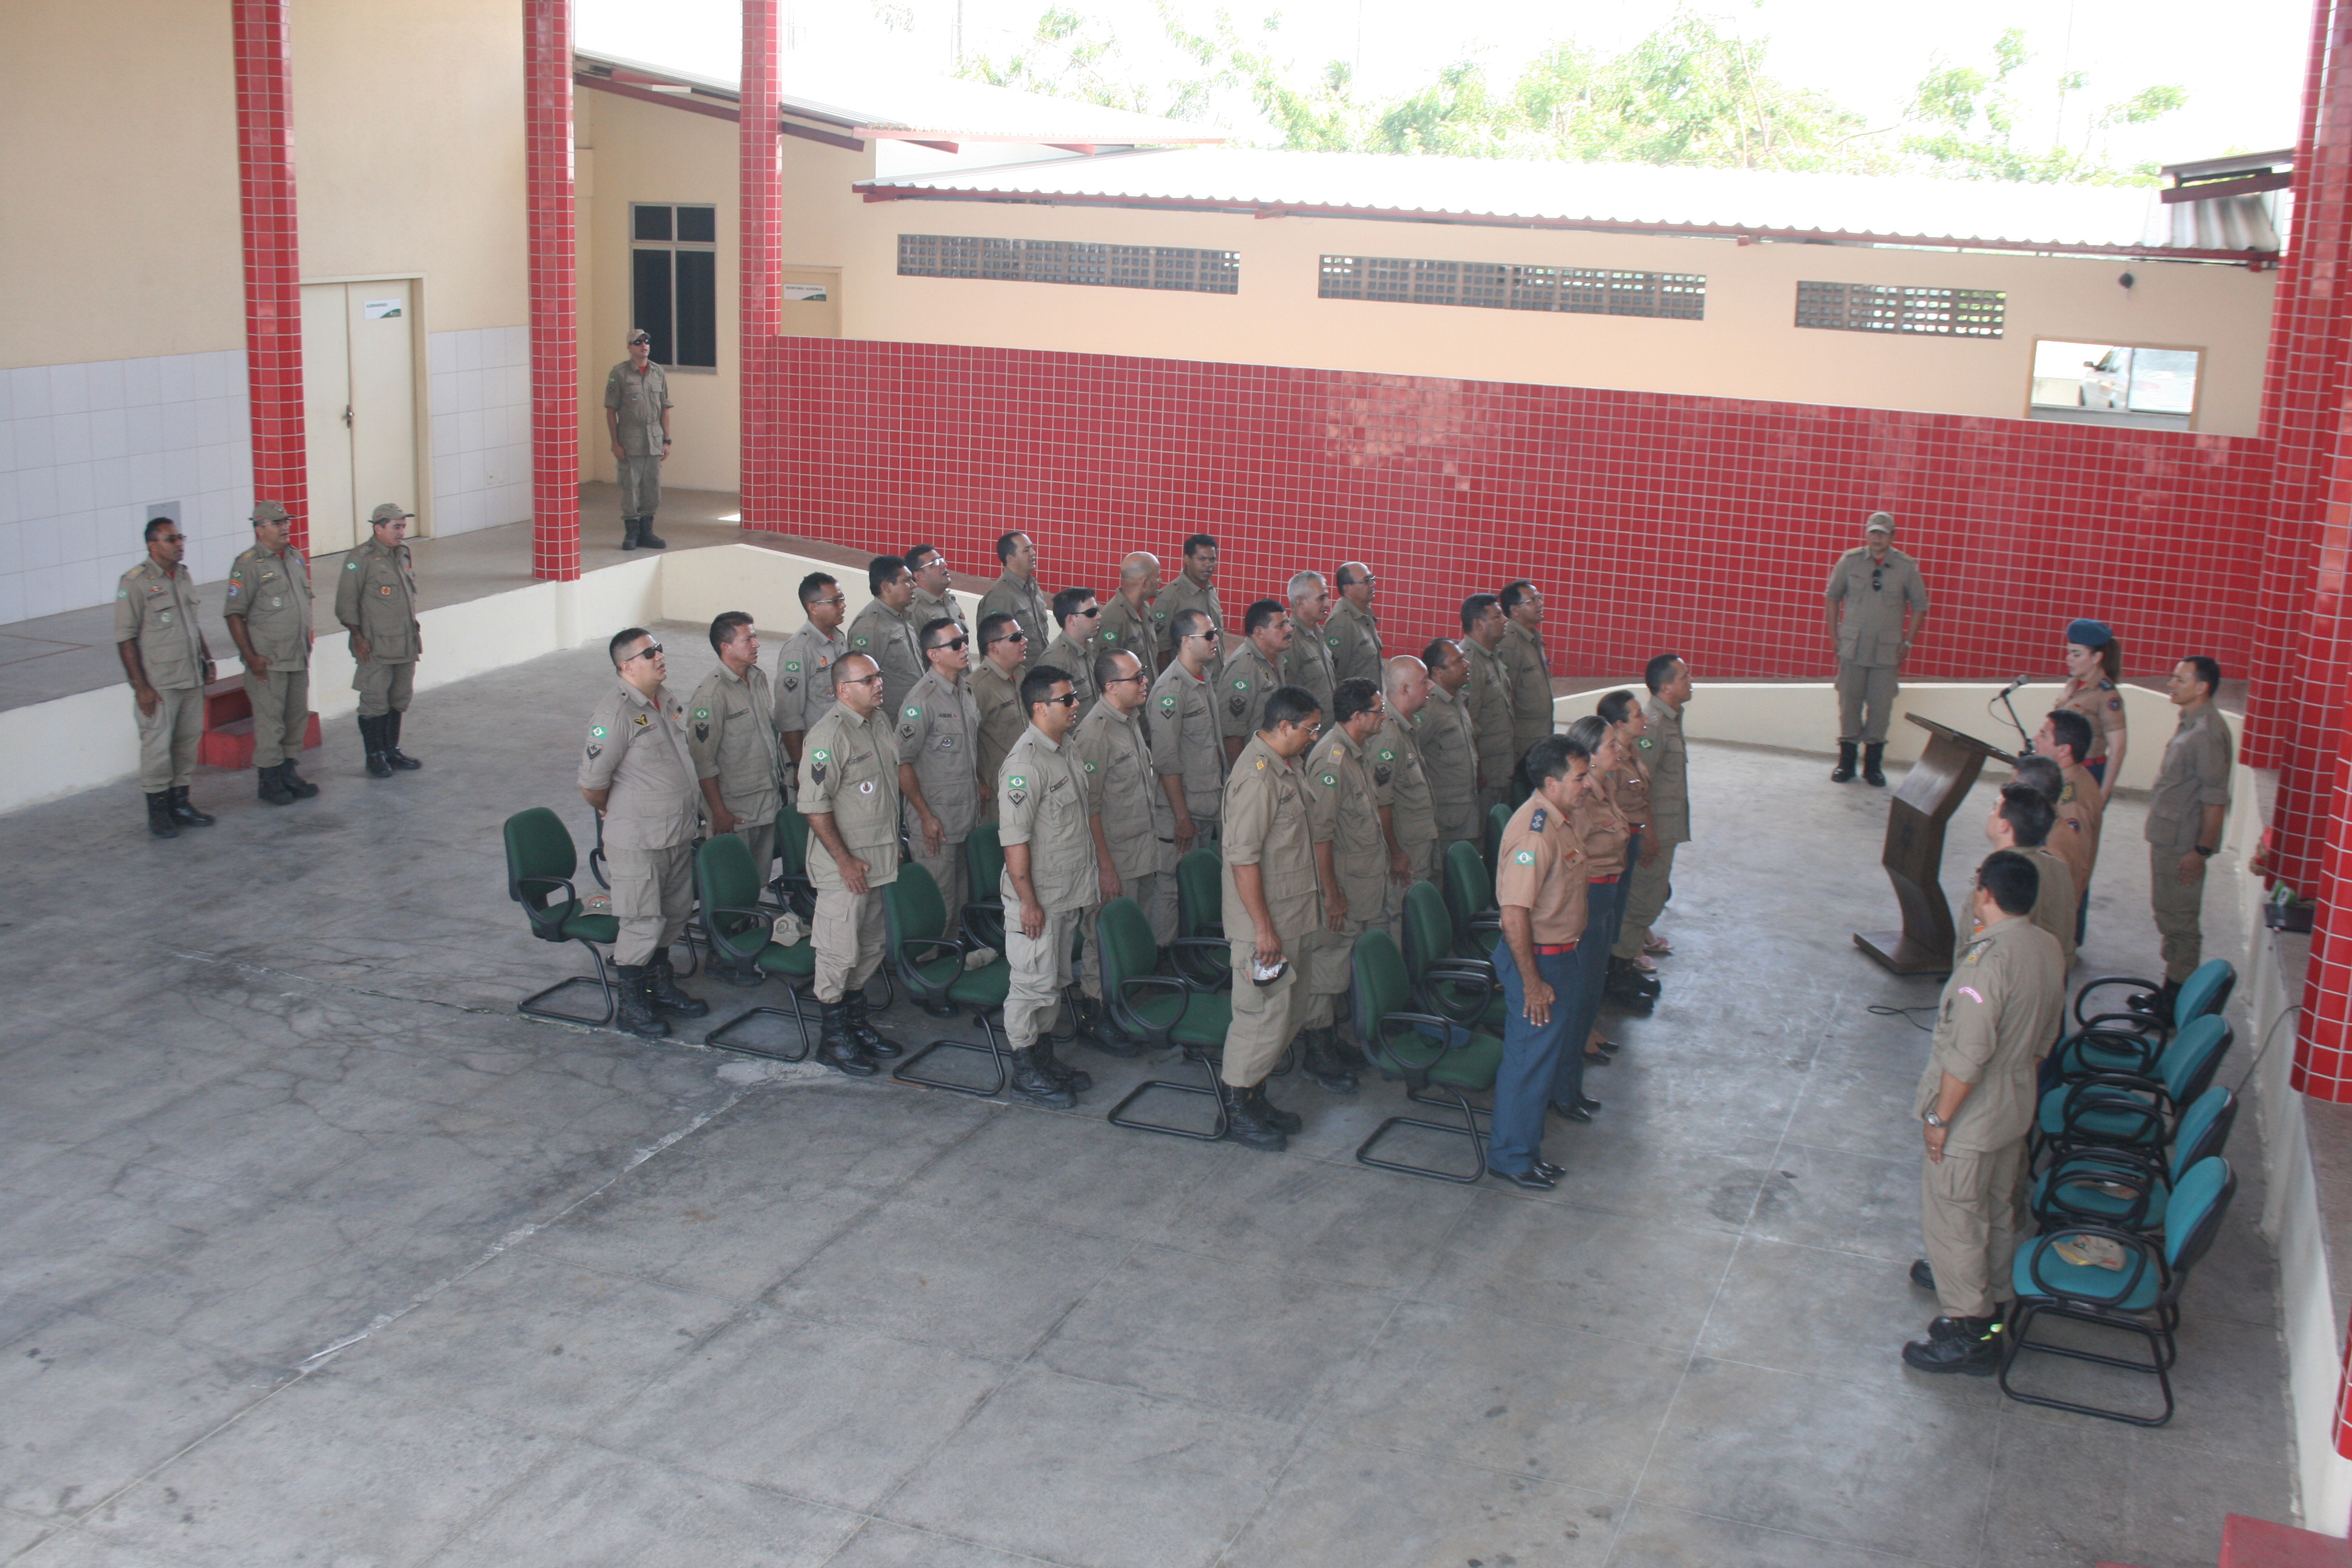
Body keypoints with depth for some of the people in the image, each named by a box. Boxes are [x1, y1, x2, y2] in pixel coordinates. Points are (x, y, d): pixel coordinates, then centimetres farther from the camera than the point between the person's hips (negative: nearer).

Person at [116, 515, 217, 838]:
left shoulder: (184, 577, 12)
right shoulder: (135, 582, -10)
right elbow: (125, 638, -12)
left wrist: (207, 660, 17)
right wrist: (140, 686, -16)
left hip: (192, 679, 7)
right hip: (158, 684, -7)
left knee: (188, 741, 10)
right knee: (157, 745, -4)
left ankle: (180, 802, 21)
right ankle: (158, 812, 5)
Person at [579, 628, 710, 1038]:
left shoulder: (667, 701, 7)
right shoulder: (616, 712, -20)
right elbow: (591, 785, -19)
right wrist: (612, 811, -1)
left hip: (679, 833, 8)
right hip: (637, 840, -8)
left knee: (675, 915, 18)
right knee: (643, 924, 0)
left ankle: (661, 987, 35)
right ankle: (630, 1004, 15)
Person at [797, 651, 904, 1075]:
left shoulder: (881, 719, 7)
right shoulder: (829, 735, -20)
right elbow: (815, 805, -21)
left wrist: (894, 844, 20)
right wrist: (844, 860, -20)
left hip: (881, 859, 9)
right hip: (844, 865, -9)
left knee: (871, 948, 17)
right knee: (840, 951, 0)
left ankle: (857, 1022, 31)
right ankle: (833, 1038, 11)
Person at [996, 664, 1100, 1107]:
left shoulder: (1067, 749, 8)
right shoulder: (1025, 762, -22)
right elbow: (1014, 838, -23)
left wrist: (1093, 881, 20)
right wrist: (1028, 900, -23)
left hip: (1071, 894, 9)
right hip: (1039, 897, -9)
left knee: (1055, 982, 19)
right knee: (1035, 983, 1)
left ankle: (1044, 1057, 32)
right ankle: (1023, 1070, 14)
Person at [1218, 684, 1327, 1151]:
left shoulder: (1284, 766, 10)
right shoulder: (1258, 775, -22)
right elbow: (1244, 858, -25)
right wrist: (1263, 927, -23)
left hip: (1291, 915, 10)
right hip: (1265, 919, -10)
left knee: (1291, 1007, 17)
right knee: (1265, 1013, -2)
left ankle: (1254, 1092, 29)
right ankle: (1237, 1111, 11)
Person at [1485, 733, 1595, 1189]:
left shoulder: (1562, 819, 5)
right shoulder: (1534, 831, -27)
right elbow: (1514, 914, -29)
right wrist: (1532, 981, -24)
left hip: (1559, 954, 10)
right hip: (1537, 958, -10)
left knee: (1545, 1053, 20)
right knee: (1529, 1057, 2)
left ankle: (1527, 1146, 34)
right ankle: (1511, 1156, 17)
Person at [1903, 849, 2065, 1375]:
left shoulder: (1988, 961, -31)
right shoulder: (2048, 948, -3)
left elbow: (1967, 1056, -29)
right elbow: (2045, 1037, 9)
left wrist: (1939, 1118, -18)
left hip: (1970, 1119, -9)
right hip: (2016, 1109, 9)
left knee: (1951, 1218, 4)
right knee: (1998, 1208, 26)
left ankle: (1969, 1329, 10)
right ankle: (1991, 1287, 45)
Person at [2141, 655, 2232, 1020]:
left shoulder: (2208, 732, -20)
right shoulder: (2190, 725, 12)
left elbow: (2215, 798, -23)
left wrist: (2202, 850, -23)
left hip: (2183, 846, -10)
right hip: (2168, 838, 10)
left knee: (2179, 922, -2)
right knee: (2170, 918, 17)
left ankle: (2176, 1004, 5)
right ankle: (2170, 994, 26)